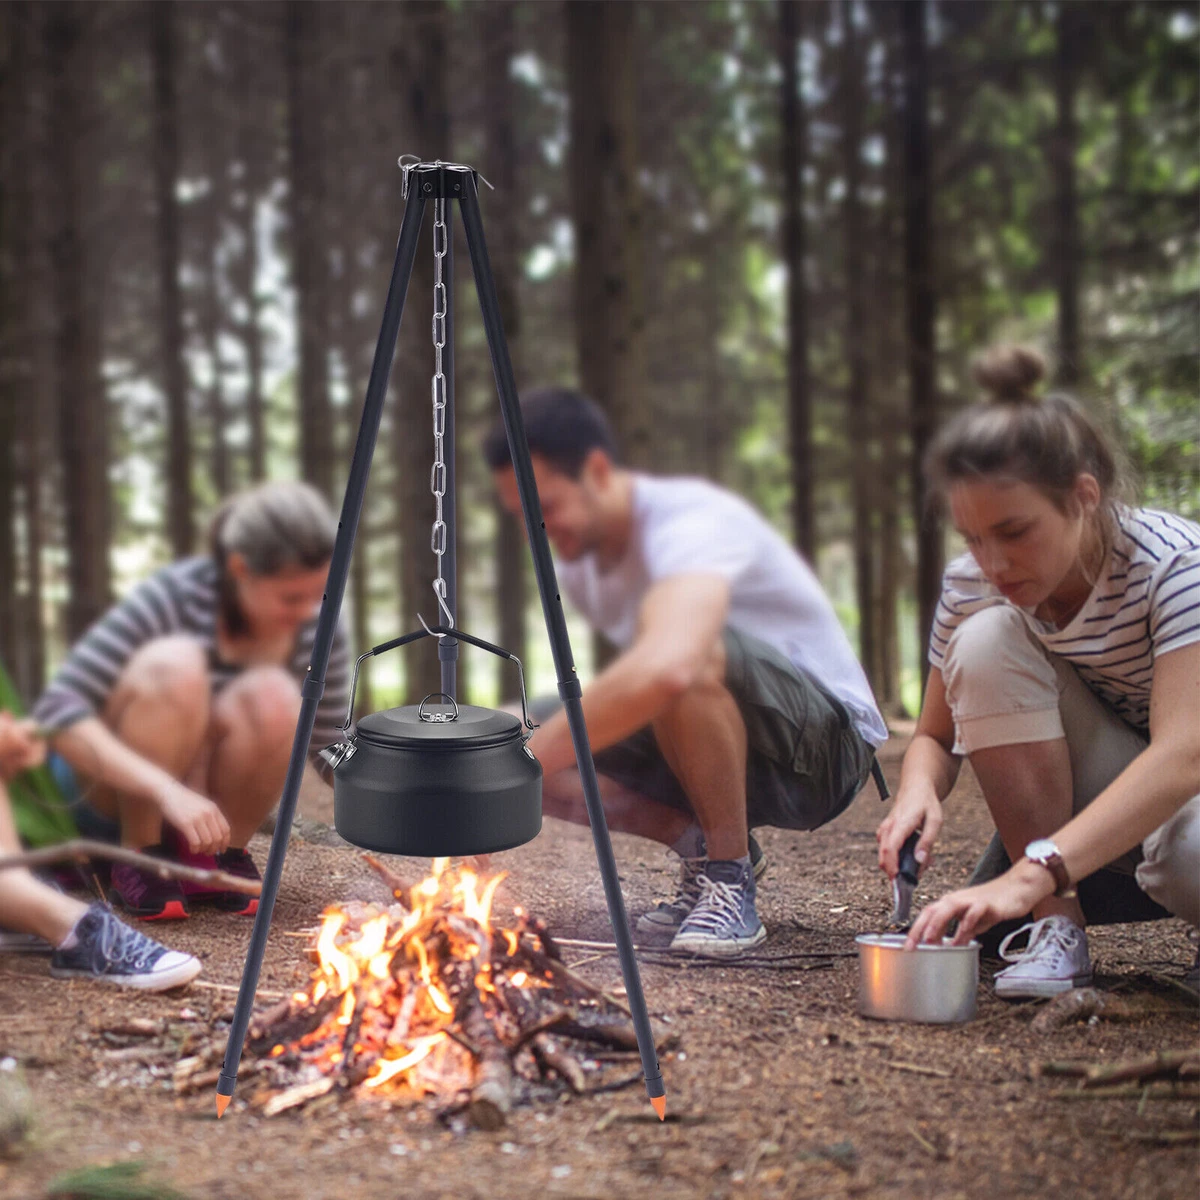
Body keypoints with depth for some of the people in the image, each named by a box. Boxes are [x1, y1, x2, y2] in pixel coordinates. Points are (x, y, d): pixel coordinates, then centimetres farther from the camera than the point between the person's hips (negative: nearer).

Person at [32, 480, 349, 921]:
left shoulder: (316, 633, -12)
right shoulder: (175, 597, -26)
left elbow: (333, 746, -1)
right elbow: (58, 711, -34)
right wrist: (168, 790, -45)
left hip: (207, 796, 3)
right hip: (113, 796, -3)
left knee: (272, 697, -30)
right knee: (174, 664, -34)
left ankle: (223, 858, -8)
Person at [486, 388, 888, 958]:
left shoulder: (691, 521, -27)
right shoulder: (576, 557, 2)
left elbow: (664, 668, -48)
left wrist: (525, 764, -44)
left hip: (829, 740, -8)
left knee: (691, 651, -40)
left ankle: (728, 879, -20)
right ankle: (700, 846, 4)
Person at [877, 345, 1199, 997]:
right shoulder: (969, 587, -13)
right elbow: (935, 736, -2)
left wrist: (1030, 875, -51)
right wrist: (919, 789, -29)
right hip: (1075, 807, 4)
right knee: (983, 642, -24)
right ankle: (1056, 924, -18)